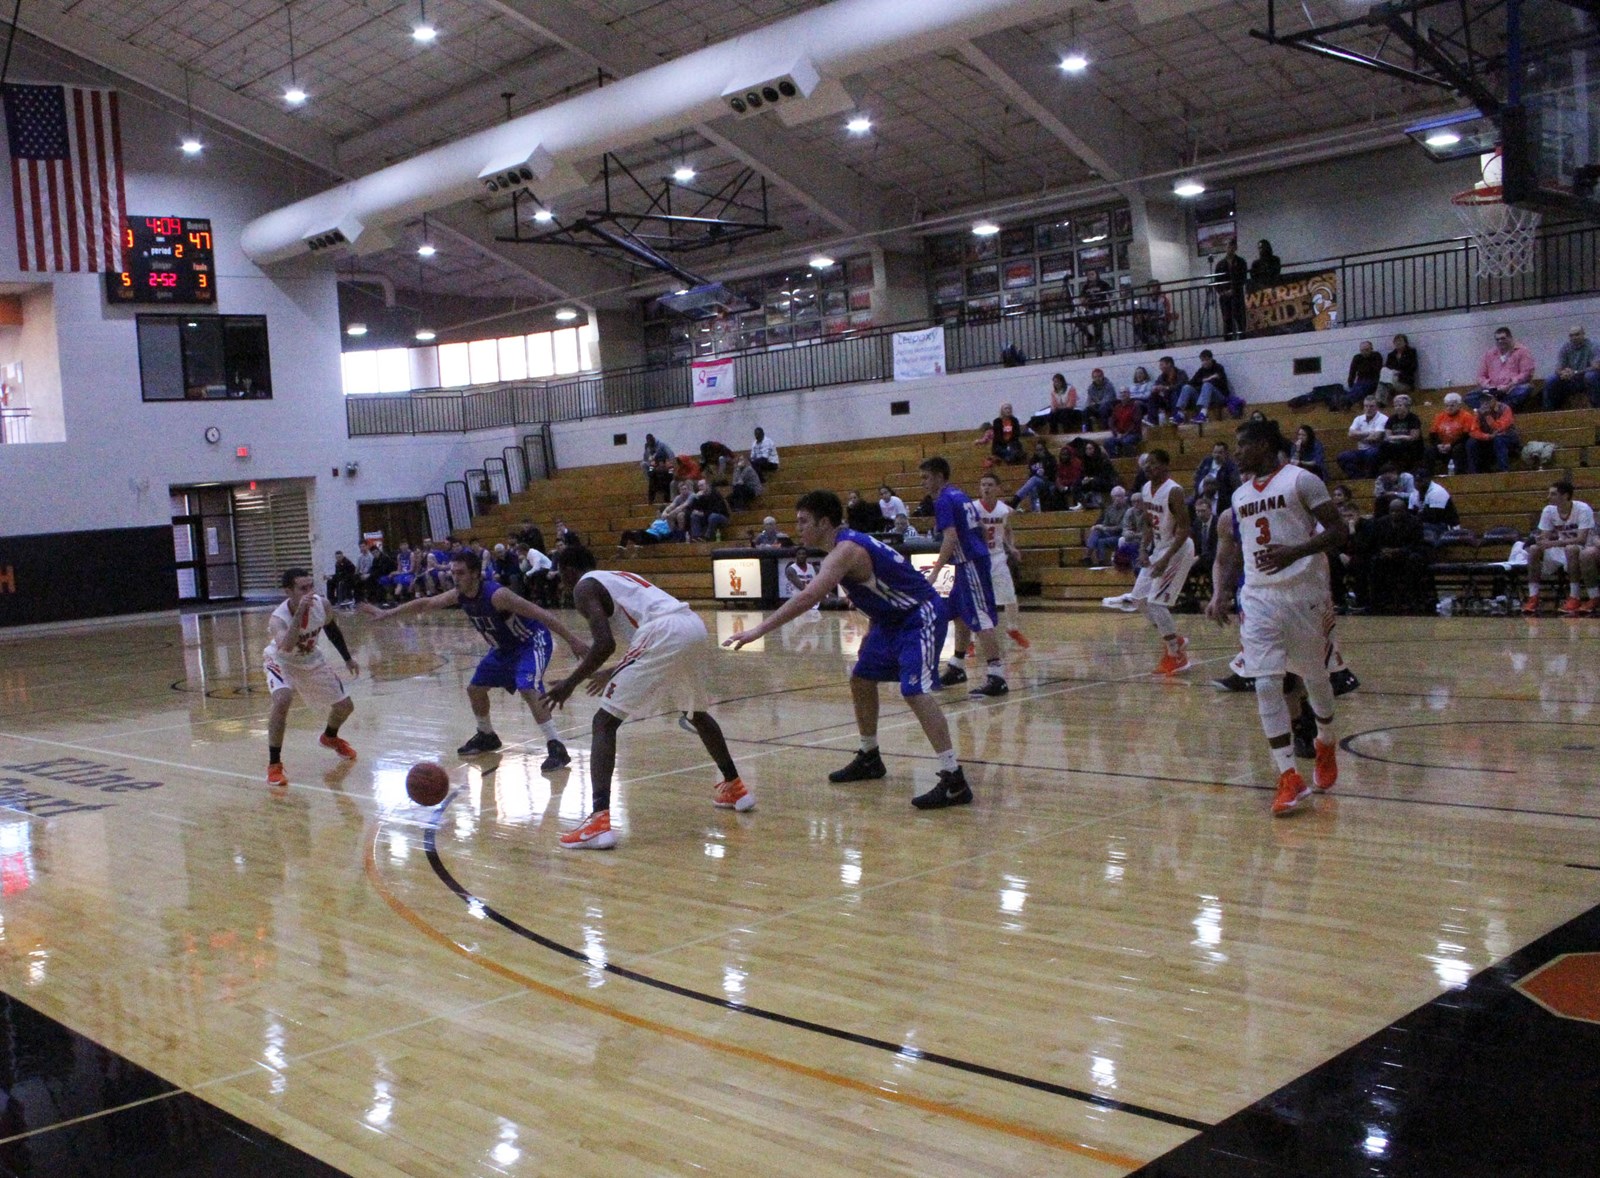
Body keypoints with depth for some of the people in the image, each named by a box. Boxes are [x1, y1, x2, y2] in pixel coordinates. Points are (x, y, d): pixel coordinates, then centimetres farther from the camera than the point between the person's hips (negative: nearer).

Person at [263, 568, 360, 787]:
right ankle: (274, 765, -20)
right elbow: (286, 647, -58)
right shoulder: (278, 619, -36)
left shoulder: (322, 605, -22)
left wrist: (347, 658, 9)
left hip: (311, 660, 5)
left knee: (345, 706, 9)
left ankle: (330, 737, 45)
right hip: (281, 662, -5)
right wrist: (300, 612, -60)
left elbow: (331, 629, 2)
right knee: (282, 700, -34)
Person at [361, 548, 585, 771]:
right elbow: (425, 604, 7)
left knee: (528, 689, -29)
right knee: (475, 689, 15)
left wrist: (572, 641, -37)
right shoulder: (458, 595, -10)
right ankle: (487, 736, 37)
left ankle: (556, 748, -27)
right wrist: (387, 614, 9)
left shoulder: (496, 595, -33)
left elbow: (541, 614, -34)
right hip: (504, 647, 9)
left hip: (531, 641, -9)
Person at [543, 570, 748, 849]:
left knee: (604, 721, -2)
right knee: (695, 713, 33)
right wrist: (614, 672, 47)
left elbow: (606, 644, -7)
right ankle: (734, 787, 46)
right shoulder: (621, 578, 33)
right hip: (693, 626, 8)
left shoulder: (585, 587, 8)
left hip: (665, 634, -8)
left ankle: (599, 820, -14)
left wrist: (570, 683, 4)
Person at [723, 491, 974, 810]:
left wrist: (759, 630, -38)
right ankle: (869, 759, 32)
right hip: (893, 618, 11)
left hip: (921, 617, -11)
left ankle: (955, 781, -22)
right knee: (861, 679, 17)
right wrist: (872, 631, 19)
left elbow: (808, 597, -36)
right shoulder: (848, 543, 7)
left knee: (915, 691, -21)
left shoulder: (846, 550, -24)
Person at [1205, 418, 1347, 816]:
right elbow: (1231, 557, 19)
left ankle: (1326, 745, 42)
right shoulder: (1239, 497, 13)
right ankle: (1288, 777, -6)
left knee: (1315, 677, 13)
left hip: (1304, 593, -4)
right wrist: (1219, 595, 3)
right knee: (1266, 686, -9)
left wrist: (1295, 552, -24)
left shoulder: (1301, 480, -6)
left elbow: (1338, 531, -10)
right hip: (1258, 597, 4)